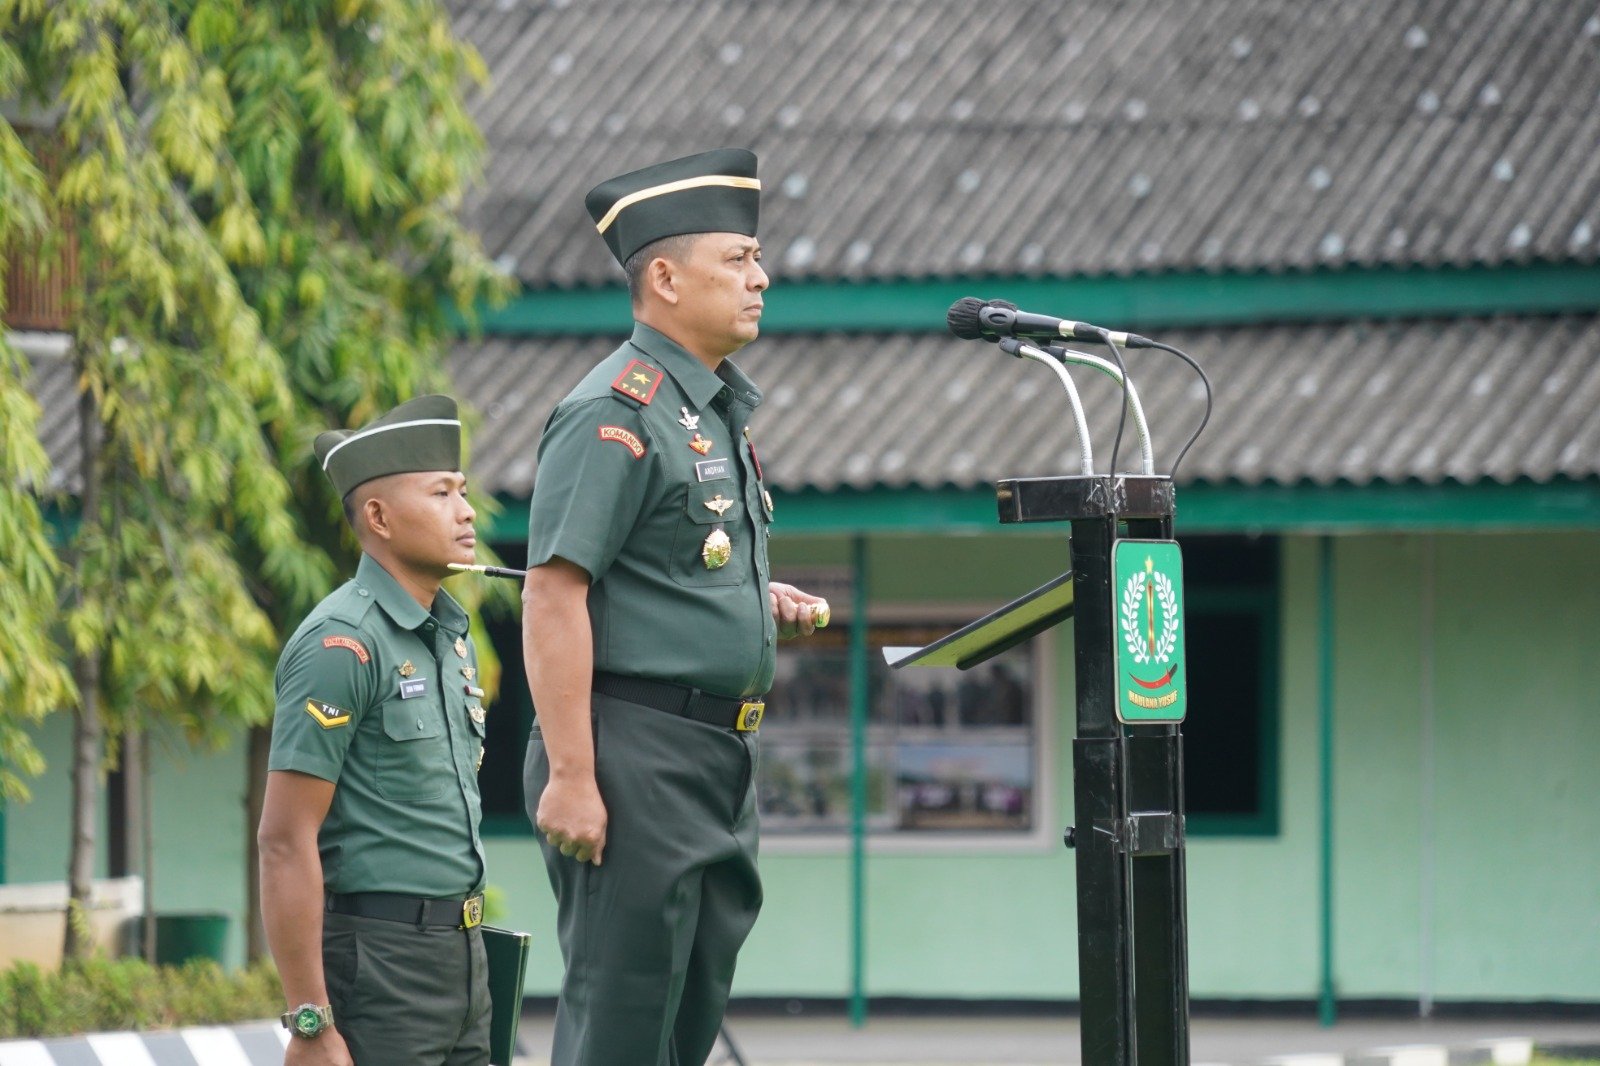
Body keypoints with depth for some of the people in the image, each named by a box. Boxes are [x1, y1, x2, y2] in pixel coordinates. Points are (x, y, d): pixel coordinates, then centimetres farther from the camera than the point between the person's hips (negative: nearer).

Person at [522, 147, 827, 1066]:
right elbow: (554, 595, -18)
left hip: (719, 754, 10)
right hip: (639, 753, -10)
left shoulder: (721, 408, 17)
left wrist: (761, 602, 9)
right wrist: (571, 776, -23)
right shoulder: (617, 412, -12)